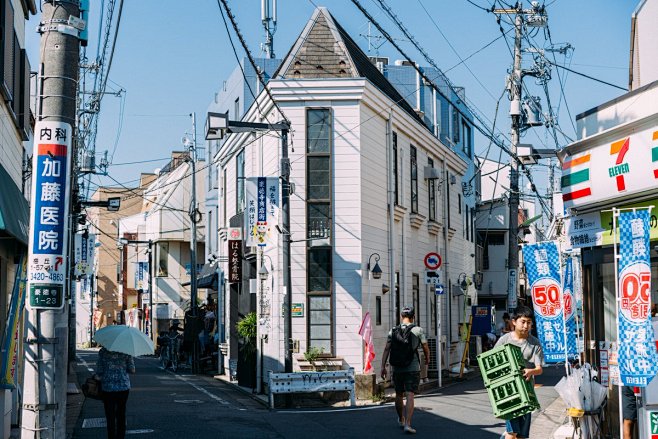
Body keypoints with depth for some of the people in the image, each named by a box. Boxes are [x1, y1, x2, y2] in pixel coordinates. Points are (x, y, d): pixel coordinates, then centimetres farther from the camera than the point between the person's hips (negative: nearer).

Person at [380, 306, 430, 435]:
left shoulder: (393, 331, 3)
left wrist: (383, 367, -7)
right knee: (410, 396, -8)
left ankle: (401, 420, 37)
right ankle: (407, 424, -21)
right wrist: (427, 359, 24)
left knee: (399, 395, 19)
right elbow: (426, 348, 3)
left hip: (397, 369, 3)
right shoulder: (418, 330, -4)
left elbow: (386, 349, -5)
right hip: (412, 368, -3)